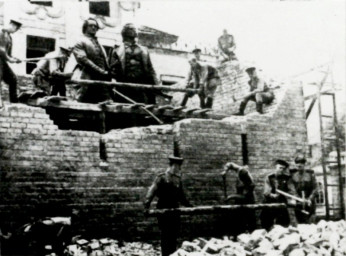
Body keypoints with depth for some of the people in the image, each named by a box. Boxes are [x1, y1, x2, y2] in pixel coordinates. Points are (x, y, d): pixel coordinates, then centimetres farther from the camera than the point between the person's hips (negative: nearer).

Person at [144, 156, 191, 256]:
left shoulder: (178, 179, 15)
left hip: (174, 211, 6)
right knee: (166, 236, -6)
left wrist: (189, 206, 17)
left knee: (174, 236, 6)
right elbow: (152, 191, -13)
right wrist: (146, 206, -25)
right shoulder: (162, 178, -4)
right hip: (163, 210, -6)